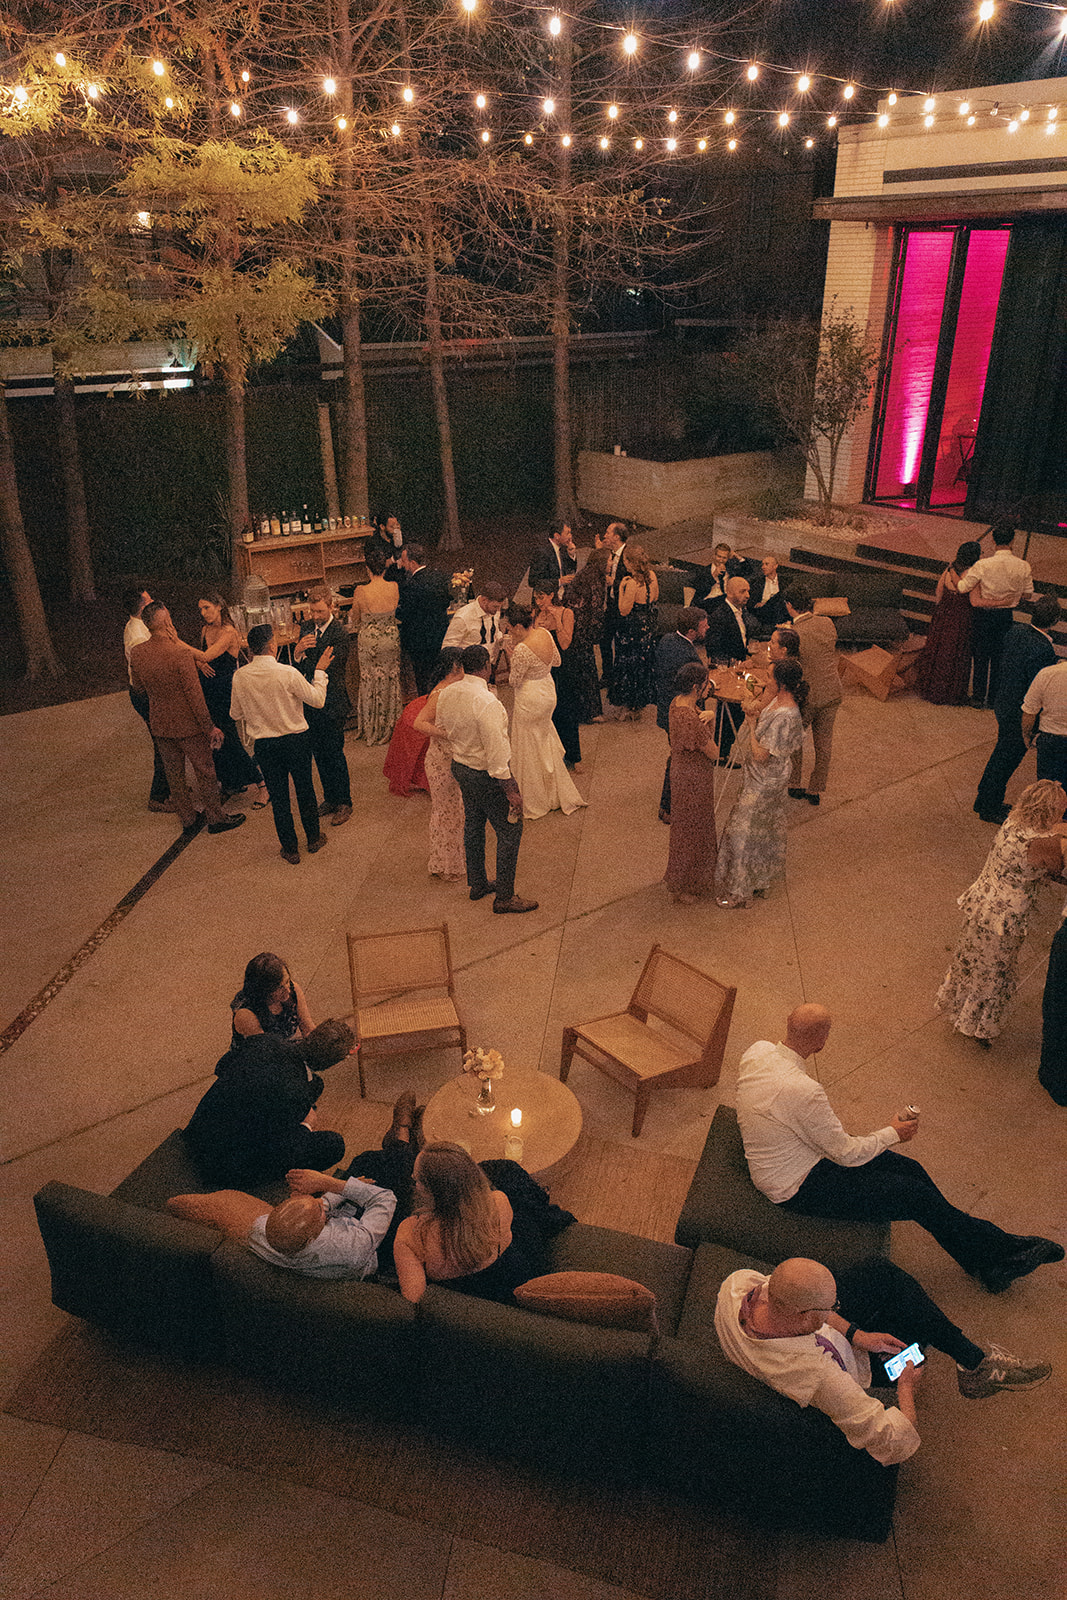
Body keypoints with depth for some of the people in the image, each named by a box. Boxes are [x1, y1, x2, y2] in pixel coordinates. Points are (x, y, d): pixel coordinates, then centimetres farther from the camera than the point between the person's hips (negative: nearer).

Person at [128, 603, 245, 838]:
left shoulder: (136, 652, -7)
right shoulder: (181, 653, -25)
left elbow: (138, 688, 8)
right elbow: (194, 695, -21)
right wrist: (210, 727, -13)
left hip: (159, 724, 6)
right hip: (188, 724, -6)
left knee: (174, 774, 16)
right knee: (204, 771, 10)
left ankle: (188, 820, 29)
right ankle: (216, 818, 23)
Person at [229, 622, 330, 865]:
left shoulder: (240, 676, -9)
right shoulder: (287, 673, -20)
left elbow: (236, 713, 3)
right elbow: (317, 699, -9)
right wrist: (320, 671, 3)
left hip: (265, 745, 2)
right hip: (296, 740, -2)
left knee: (278, 797, 13)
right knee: (305, 790, 18)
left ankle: (290, 850, 22)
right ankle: (313, 838, 34)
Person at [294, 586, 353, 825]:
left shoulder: (339, 634, -18)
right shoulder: (307, 628, 5)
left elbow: (326, 669, -22)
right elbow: (297, 663, 3)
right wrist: (298, 650, -18)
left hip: (332, 704, -7)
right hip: (312, 702, 7)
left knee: (334, 754, 2)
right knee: (318, 753, 16)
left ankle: (343, 803, 17)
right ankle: (329, 798, 31)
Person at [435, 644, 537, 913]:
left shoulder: (446, 694, -5)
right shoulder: (487, 703, -30)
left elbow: (441, 729, 12)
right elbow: (497, 753, -28)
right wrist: (511, 791, -22)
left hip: (460, 767, 9)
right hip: (485, 775, -9)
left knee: (473, 825, 24)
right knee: (510, 831, 5)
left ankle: (477, 883, 40)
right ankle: (504, 897, 13)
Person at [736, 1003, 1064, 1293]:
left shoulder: (757, 1051, -10)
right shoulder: (802, 1091, -35)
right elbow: (847, 1154, -21)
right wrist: (892, 1133, -4)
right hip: (797, 1189, -8)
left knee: (909, 1168, 9)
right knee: (919, 1197, -3)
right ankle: (999, 1252, 18)